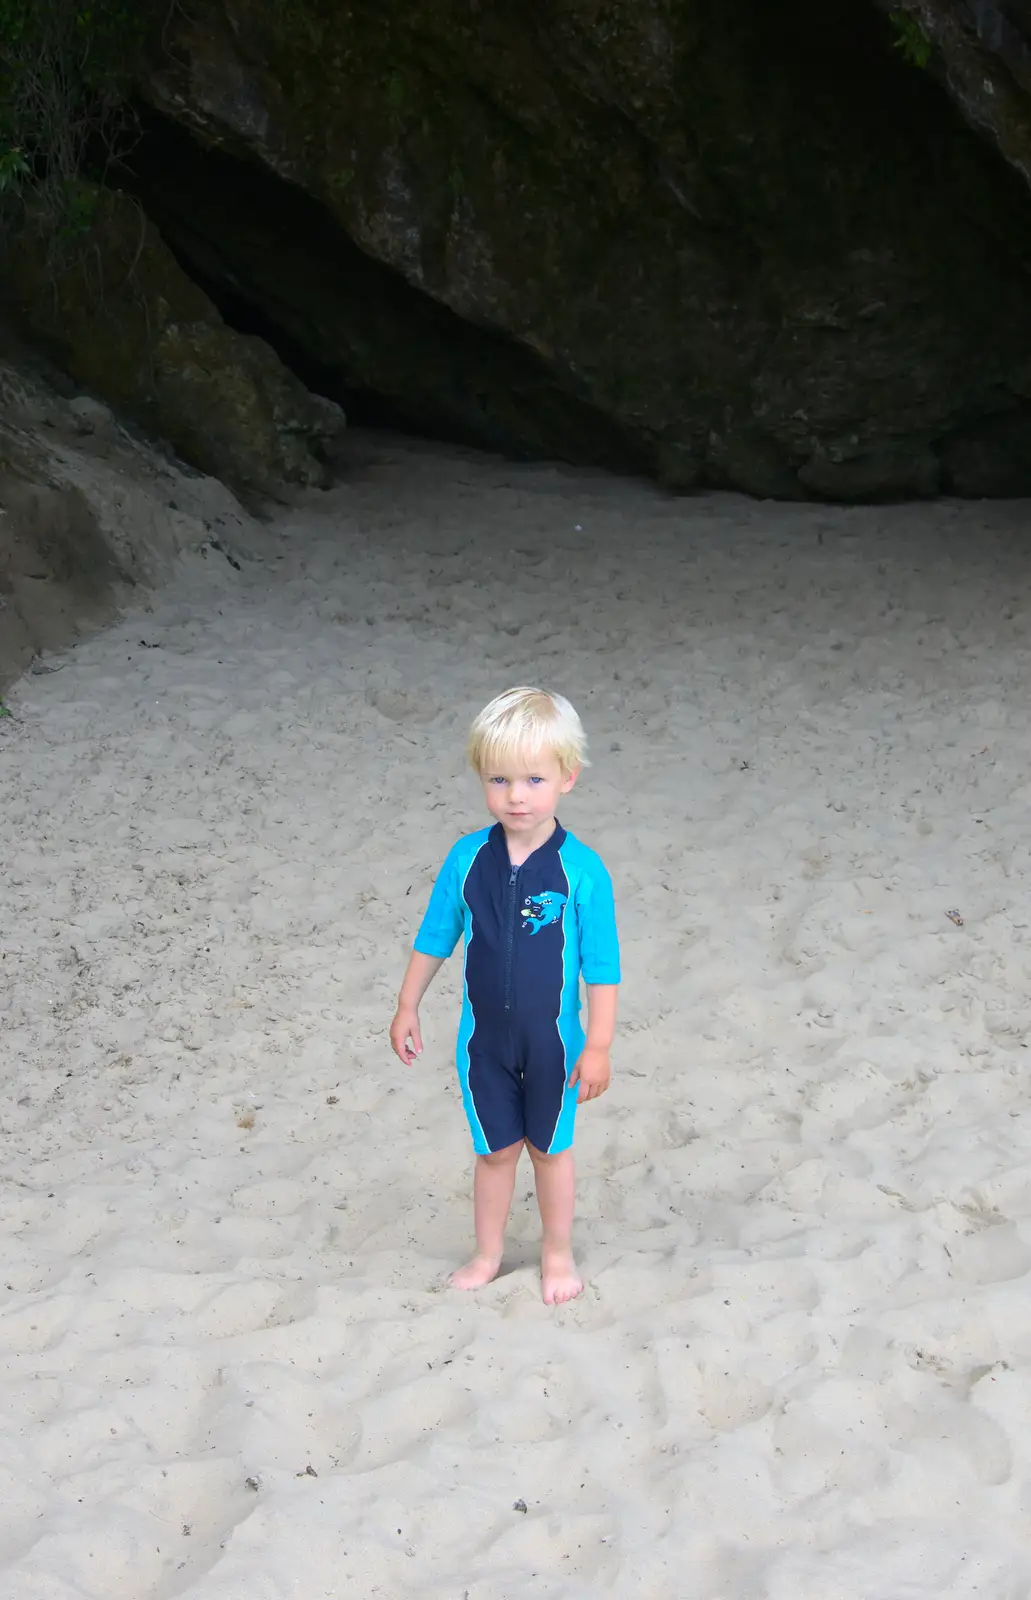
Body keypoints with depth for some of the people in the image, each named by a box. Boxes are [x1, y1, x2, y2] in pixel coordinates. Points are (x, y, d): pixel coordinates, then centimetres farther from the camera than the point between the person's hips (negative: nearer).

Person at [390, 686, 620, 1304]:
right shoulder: (468, 859, -11)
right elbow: (434, 939, 2)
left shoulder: (582, 870, -20)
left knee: (551, 1148, 18)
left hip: (553, 1040, -2)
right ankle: (489, 1254, 37)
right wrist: (408, 1008, 7)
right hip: (483, 1039, 2)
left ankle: (558, 1254, 38)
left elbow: (602, 967, -14)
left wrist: (598, 1047, -12)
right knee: (495, 1149, 18)